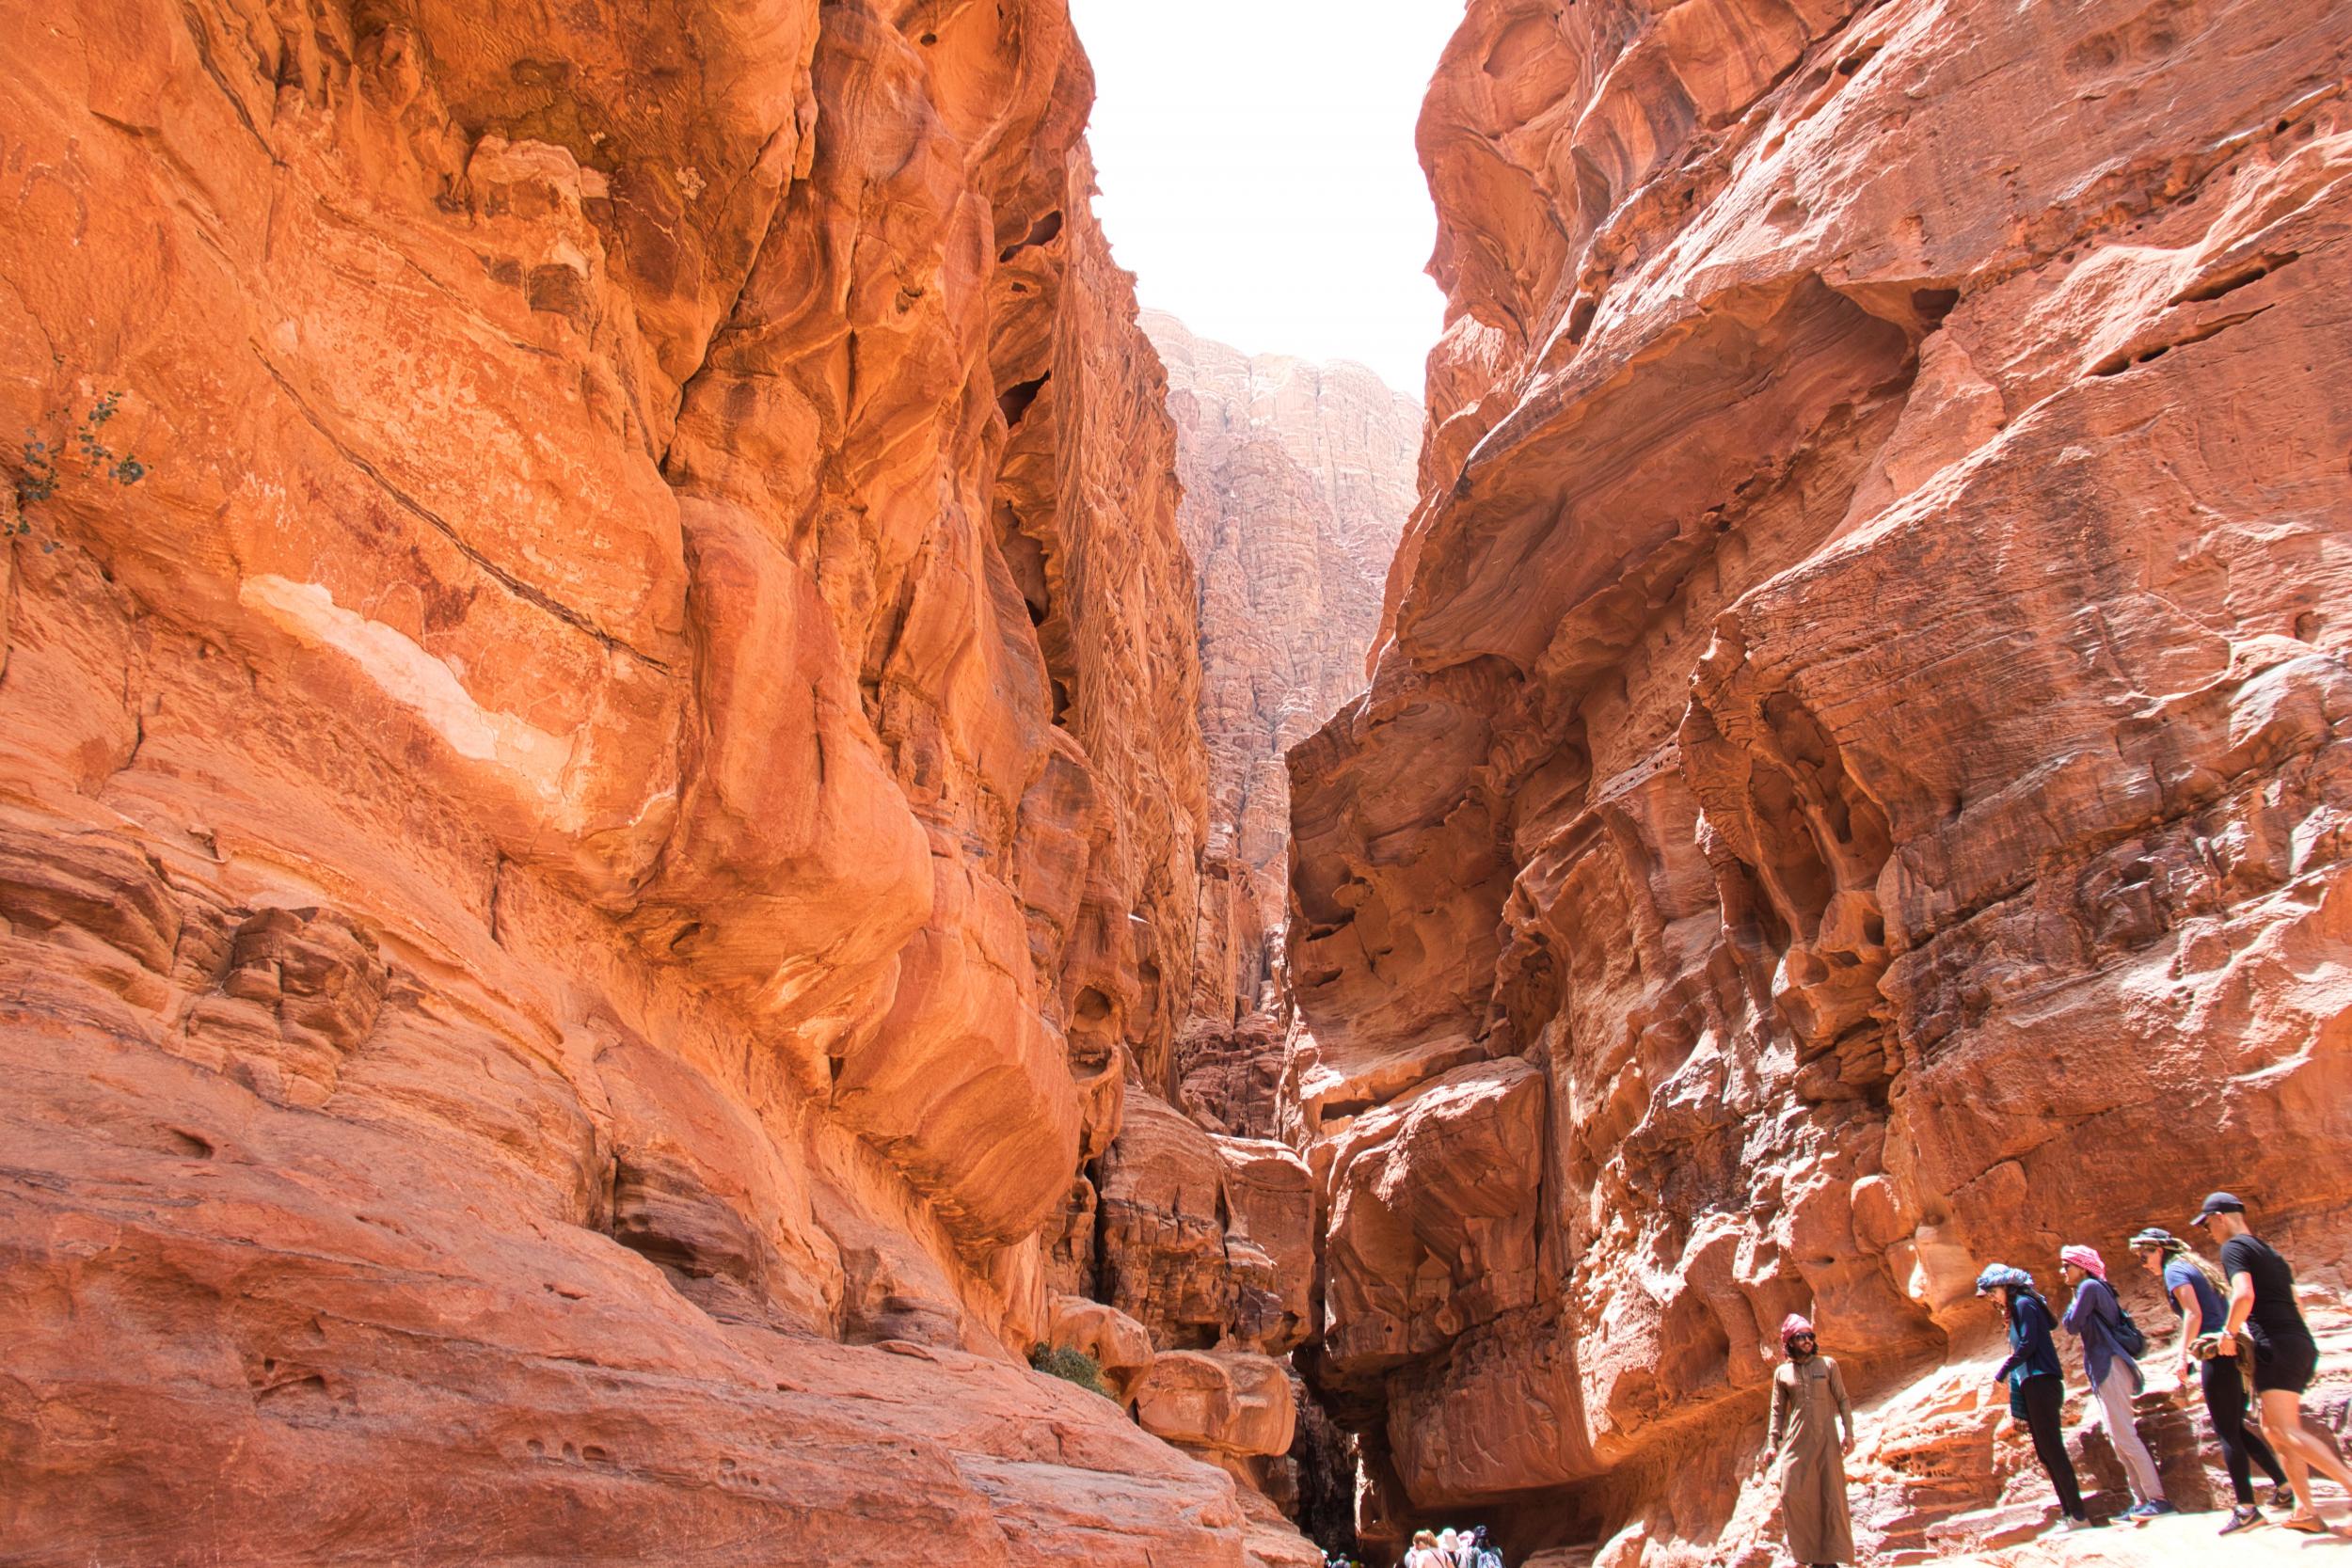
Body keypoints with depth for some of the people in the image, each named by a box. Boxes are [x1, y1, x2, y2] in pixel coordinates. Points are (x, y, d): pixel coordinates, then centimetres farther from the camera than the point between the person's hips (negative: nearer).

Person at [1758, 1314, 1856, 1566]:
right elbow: (1778, 1410, 10)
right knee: (1792, 1495, -8)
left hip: (1826, 1439, -1)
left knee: (1831, 1497, -1)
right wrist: (1772, 1444, 3)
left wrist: (1849, 1433, -5)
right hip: (1796, 1441, 1)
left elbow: (1843, 1400, 6)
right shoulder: (1782, 1373, 8)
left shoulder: (1827, 1365, 6)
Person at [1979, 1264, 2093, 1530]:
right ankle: (2070, 1513, 11)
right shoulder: (2016, 1309, 20)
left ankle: (2078, 1516, -11)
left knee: (2051, 1449, -11)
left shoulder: (2024, 1304, -8)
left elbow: (2028, 1344, -17)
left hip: (2040, 1383, -10)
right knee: (2046, 1452, 9)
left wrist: (2001, 1372, -11)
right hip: (2032, 1385, 10)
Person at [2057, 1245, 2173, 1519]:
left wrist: (2073, 1305, 5)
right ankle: (2141, 1500, 9)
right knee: (2119, 1438, 9)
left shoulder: (2089, 1286, -8)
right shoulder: (2097, 1289, 21)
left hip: (2109, 1366, -10)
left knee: (2124, 1435, -12)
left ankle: (2157, 1498, -13)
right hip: (2104, 1368, 10)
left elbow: (2072, 1326, -11)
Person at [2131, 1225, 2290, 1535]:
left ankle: (2247, 1509, -2)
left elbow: (2193, 1314, -17)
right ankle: (2285, 1485, 21)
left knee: (2227, 1433, -4)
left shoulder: (2174, 1269, -5)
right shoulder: (2194, 1266, 21)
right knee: (2236, 1428, 18)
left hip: (2217, 1355, -9)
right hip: (2233, 1350, 9)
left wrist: (2183, 1356, -16)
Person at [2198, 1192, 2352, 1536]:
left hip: (2277, 1346, -10)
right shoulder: (2268, 1250, 22)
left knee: (2287, 1432, -15)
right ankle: (2305, 1511, 10)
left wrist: (2229, 1333, -9)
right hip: (2303, 1343, 10)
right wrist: (2248, 1331, 27)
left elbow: (2244, 1295, -22)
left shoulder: (2234, 1247, -6)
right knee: (2273, 1429, 13)